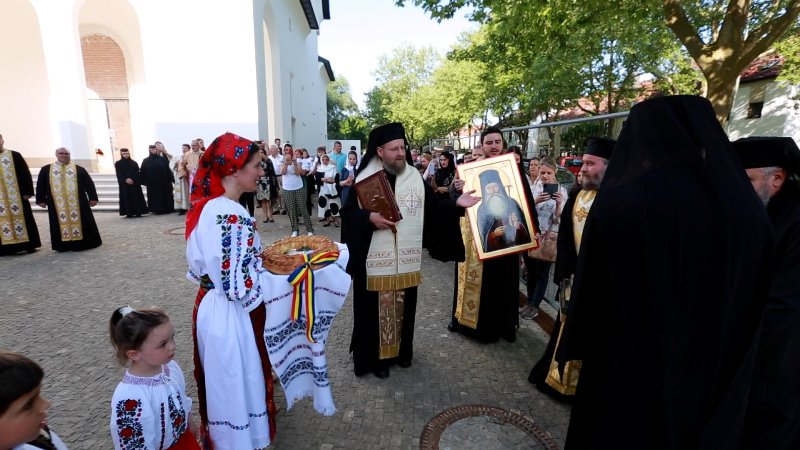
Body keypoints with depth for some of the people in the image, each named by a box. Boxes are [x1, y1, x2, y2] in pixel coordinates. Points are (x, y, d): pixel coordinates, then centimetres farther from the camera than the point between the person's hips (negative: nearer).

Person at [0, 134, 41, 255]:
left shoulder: (14, 155, 1)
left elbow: (25, 174, -3)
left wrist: (28, 192, -10)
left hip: (16, 195, -3)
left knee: (21, 217, 2)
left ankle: (29, 245, 8)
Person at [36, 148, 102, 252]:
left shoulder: (79, 169, 7)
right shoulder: (46, 170, 12)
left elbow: (89, 184, 4)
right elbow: (40, 185, 12)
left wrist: (92, 198, -3)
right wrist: (41, 200, 6)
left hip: (77, 203, -2)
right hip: (57, 204, 2)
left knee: (77, 221, 1)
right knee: (61, 222, 4)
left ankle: (82, 242, 8)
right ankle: (63, 245, 10)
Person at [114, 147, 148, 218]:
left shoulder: (134, 163, 10)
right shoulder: (118, 164, 8)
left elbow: (137, 173, 0)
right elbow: (119, 174, -2)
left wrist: (132, 179, -17)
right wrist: (126, 180, -18)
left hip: (134, 184, 1)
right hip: (124, 184, -1)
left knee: (136, 198, -3)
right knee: (127, 198, -3)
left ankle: (138, 212, -2)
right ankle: (129, 213, -2)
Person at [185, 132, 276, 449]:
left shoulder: (206, 206, 2)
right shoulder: (233, 217, -27)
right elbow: (239, 286, -27)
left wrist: (262, 258, 9)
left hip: (210, 307, 9)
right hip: (232, 316, -9)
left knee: (221, 382, 28)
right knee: (238, 383, 12)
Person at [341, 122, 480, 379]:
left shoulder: (415, 177, 3)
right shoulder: (364, 178, -5)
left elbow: (432, 208, 4)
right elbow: (348, 212, -5)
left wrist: (456, 204, -10)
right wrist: (369, 217, -23)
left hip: (406, 260, 3)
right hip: (374, 261, -3)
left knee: (403, 308, 17)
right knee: (376, 310, 8)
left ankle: (402, 350, 38)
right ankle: (376, 356, 27)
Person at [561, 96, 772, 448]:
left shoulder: (618, 202, -22)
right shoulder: (748, 207, -8)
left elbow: (590, 291, -13)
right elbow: (751, 308, 4)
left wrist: (578, 347, 3)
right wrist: (723, 361, 18)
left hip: (631, 369, -4)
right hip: (716, 376, 4)